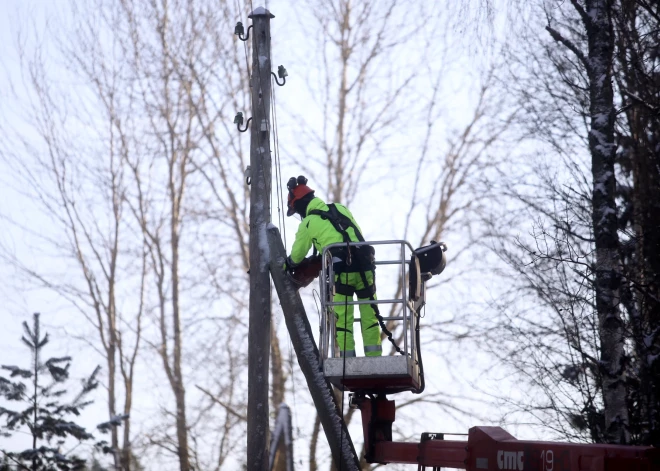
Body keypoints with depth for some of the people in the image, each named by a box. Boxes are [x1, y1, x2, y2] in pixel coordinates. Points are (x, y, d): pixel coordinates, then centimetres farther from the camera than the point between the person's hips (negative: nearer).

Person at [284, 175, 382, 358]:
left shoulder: (307, 223, 7)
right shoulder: (341, 209, 18)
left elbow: (296, 256, 17)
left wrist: (285, 265, 38)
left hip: (341, 270, -4)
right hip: (364, 263, 4)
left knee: (343, 317, 4)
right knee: (369, 314, 7)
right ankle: (374, 358, 6)